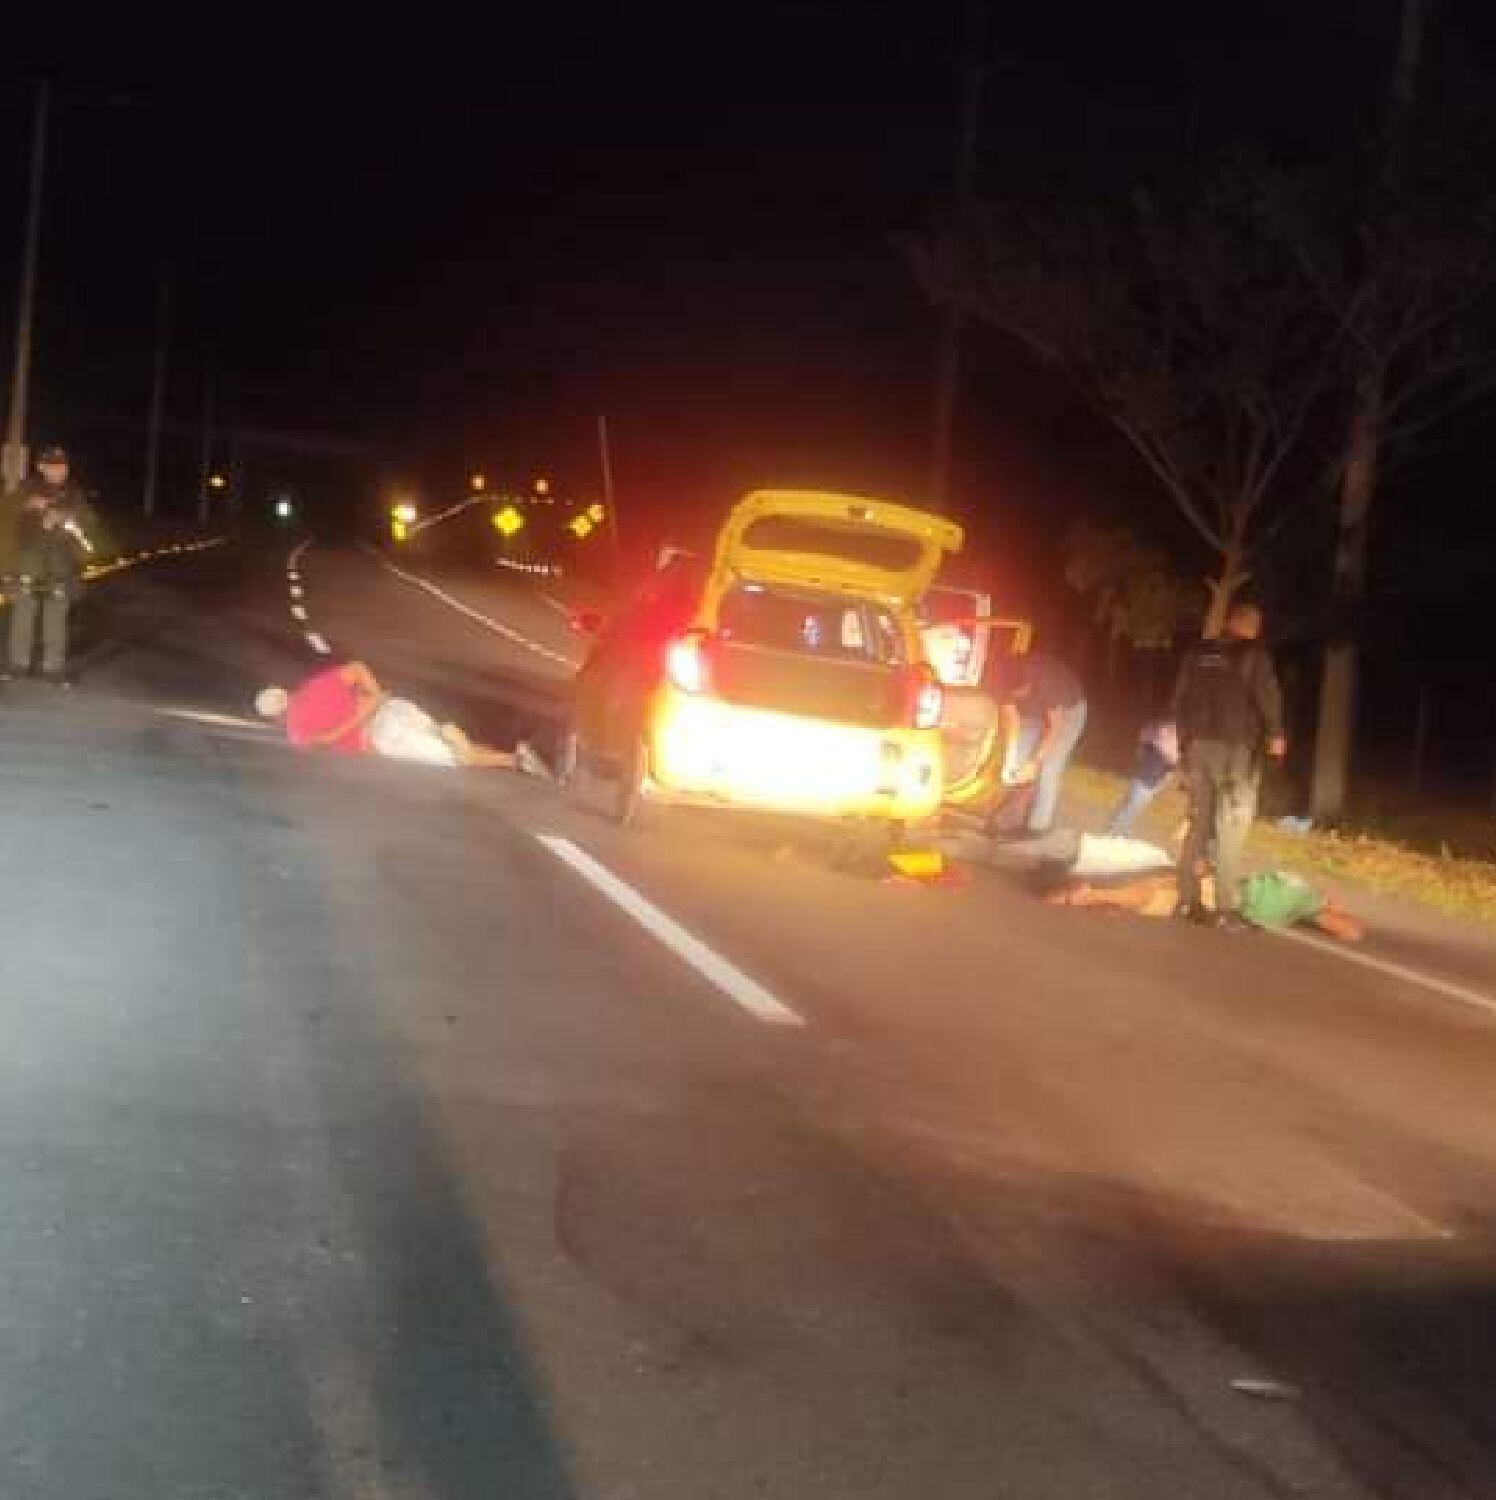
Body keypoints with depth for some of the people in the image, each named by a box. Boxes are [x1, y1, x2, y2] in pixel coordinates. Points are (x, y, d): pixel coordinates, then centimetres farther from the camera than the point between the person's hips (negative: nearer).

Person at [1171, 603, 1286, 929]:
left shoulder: (1200, 653, 13)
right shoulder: (1253, 654, -4)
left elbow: (1180, 698, 17)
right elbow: (1268, 695, -15)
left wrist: (1186, 737, 24)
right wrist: (1276, 733, -8)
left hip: (1198, 744, 6)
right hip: (1236, 747, -5)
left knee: (1199, 823, 13)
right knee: (1231, 828, -6)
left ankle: (1188, 900, 12)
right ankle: (1227, 907, -11)